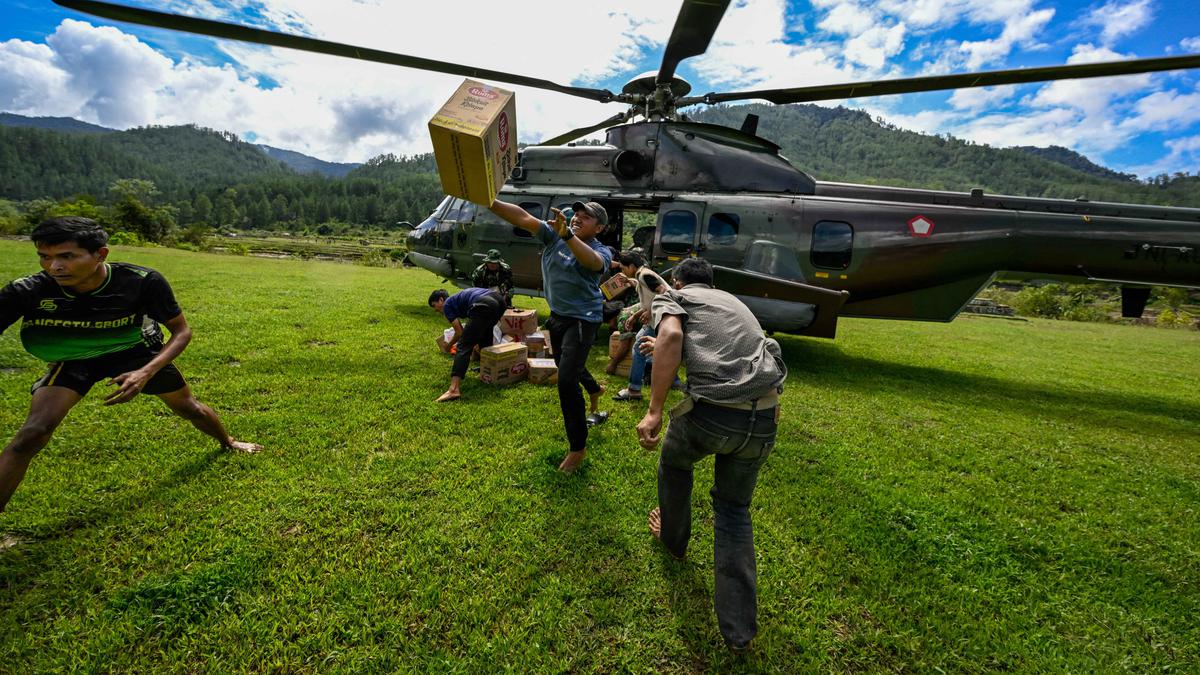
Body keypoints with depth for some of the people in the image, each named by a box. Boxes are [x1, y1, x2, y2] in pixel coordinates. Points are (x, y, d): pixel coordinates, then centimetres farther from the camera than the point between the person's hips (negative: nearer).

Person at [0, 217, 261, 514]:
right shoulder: (27, 292, -29)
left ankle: (228, 442, 45)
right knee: (32, 434, -17)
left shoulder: (143, 282, -33)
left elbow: (181, 330, -22)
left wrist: (146, 372, -35)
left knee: (189, 408, 13)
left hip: (137, 352, 0)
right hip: (74, 359, 1)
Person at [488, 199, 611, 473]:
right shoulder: (553, 234, -4)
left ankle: (578, 448, -1)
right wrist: (488, 201, -29)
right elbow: (523, 218, -16)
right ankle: (594, 389, 62)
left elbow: (592, 261, -41)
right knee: (566, 365, 28)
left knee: (566, 382, -16)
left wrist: (567, 235, -57)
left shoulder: (601, 251, -17)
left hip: (582, 320, -7)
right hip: (557, 315, 7)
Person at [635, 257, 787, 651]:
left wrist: (654, 411, -17)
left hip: (712, 413, -5)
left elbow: (672, 336, -13)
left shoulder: (672, 297, 11)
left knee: (674, 461, 30)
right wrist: (662, 349, 57)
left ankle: (673, 538, 51)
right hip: (764, 420, 5)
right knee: (734, 509, 23)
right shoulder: (735, 302, 29)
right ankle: (739, 629, 23)